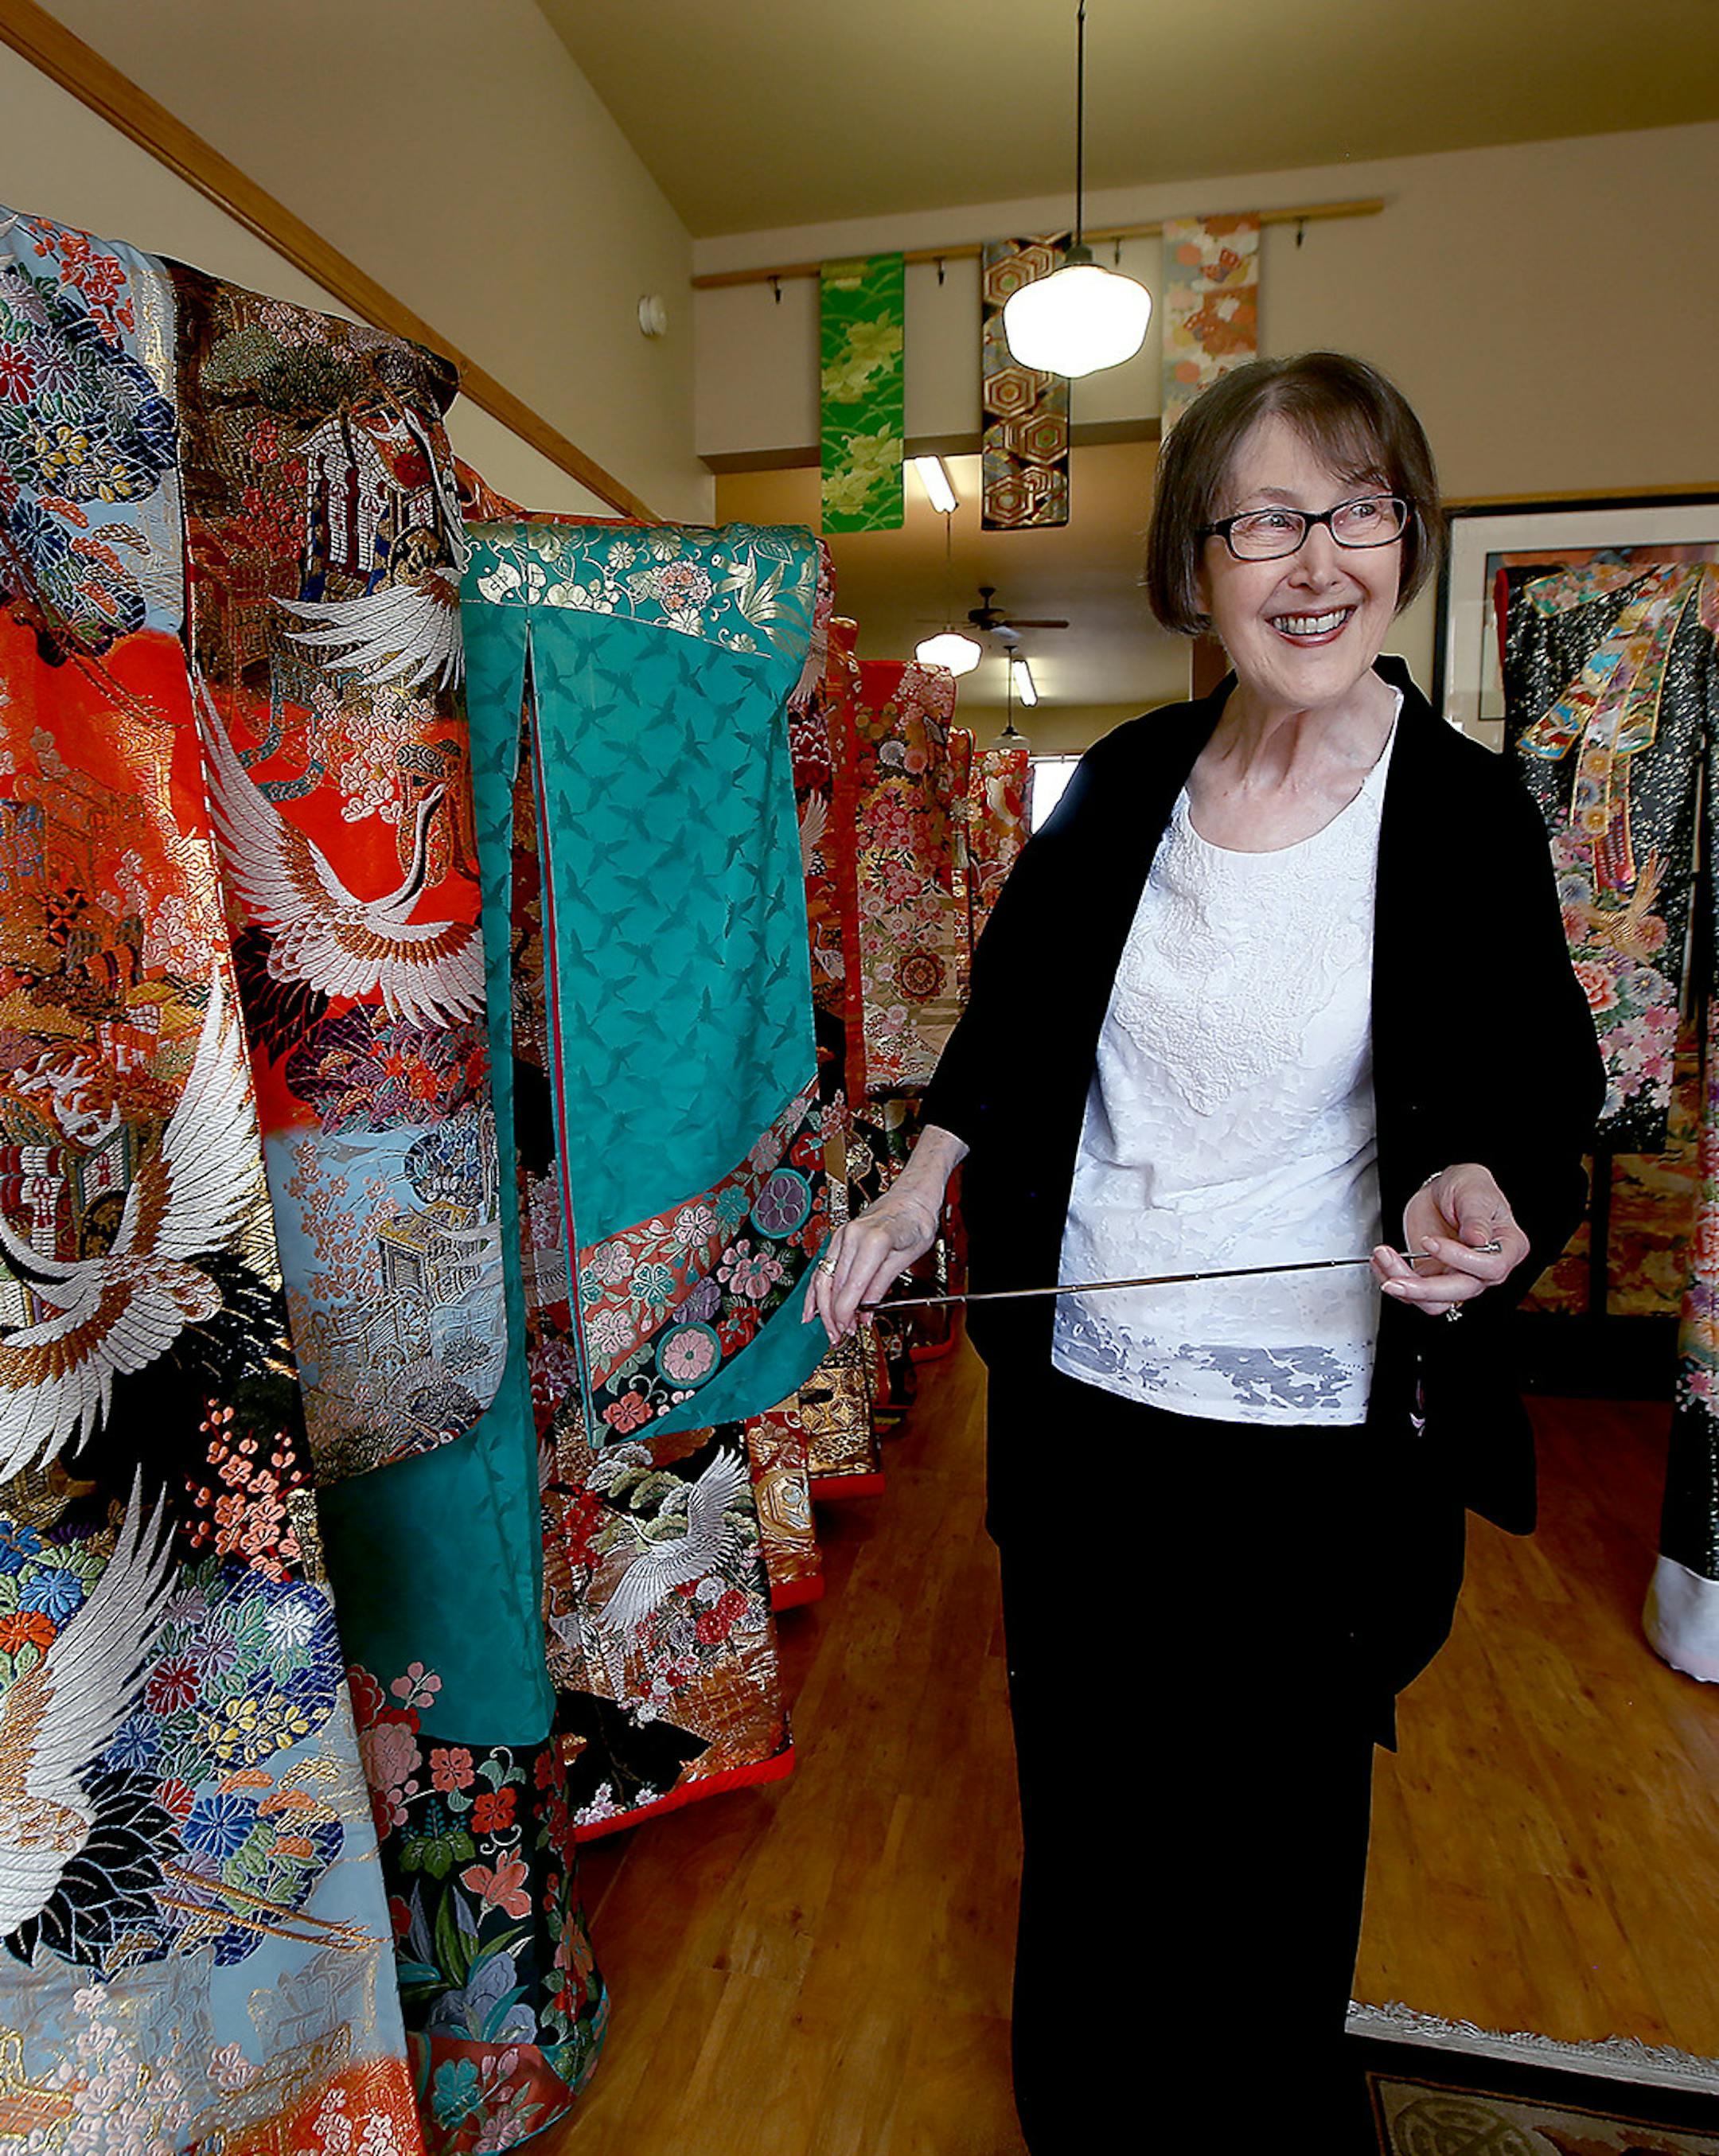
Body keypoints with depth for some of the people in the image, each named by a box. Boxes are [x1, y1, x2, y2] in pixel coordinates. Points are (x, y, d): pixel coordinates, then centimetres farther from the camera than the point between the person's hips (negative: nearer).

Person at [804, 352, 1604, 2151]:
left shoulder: (1467, 819, -9)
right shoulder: (1118, 789, -1)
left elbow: (1537, 1096, -3)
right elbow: (1011, 1018, 8)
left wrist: (1477, 1189, -24)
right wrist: (917, 1190, 0)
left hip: (1315, 1433, -3)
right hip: (1078, 1396, 3)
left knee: (1277, 1812, 18)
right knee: (1079, 1782, 24)